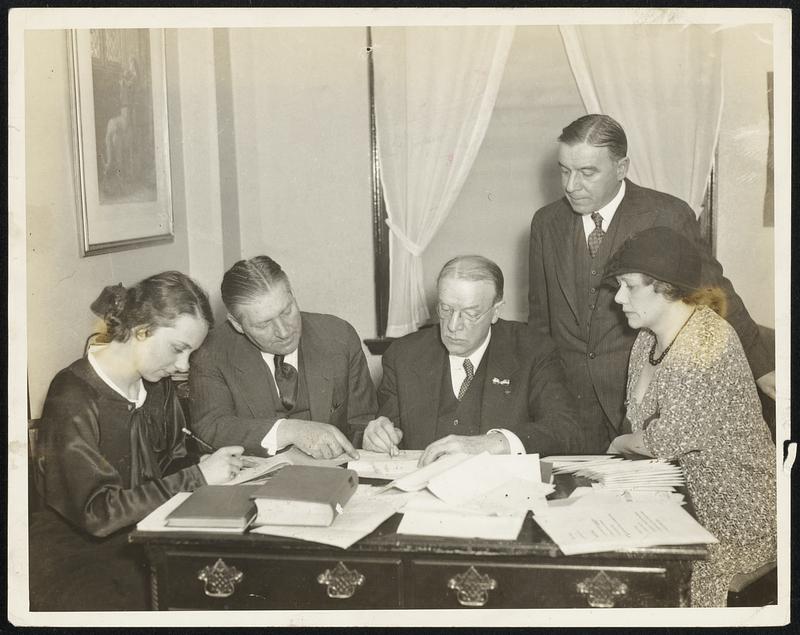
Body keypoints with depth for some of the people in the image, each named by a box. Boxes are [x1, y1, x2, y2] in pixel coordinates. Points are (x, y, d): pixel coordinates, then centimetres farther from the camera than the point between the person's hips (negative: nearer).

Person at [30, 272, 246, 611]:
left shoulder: (156, 385, 5)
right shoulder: (72, 399, -19)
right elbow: (97, 512, -22)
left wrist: (211, 466, -8)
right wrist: (197, 477, -21)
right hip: (76, 558, -7)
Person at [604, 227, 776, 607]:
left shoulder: (706, 341, -21)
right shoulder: (649, 337, 7)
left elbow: (671, 439, -20)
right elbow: (639, 420, 10)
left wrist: (620, 445, -3)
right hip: (675, 491, 8)